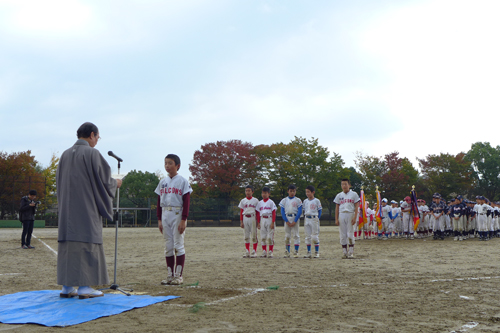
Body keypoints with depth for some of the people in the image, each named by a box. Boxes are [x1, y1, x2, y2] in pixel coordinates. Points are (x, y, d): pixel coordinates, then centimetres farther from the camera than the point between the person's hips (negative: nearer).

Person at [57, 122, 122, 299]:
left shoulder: (65, 155, 11)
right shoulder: (92, 153, -9)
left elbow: (59, 181, 17)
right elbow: (103, 179, -9)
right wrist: (115, 183, 12)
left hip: (67, 208, 7)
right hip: (87, 207, -7)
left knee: (68, 244, 7)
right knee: (86, 243, -4)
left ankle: (67, 287, 8)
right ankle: (84, 287, -6)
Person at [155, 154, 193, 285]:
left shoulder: (182, 181, -3)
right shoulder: (162, 182, 13)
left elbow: (186, 202, -7)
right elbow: (159, 202, 14)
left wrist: (183, 220, -14)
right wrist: (159, 219, 7)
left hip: (177, 215, -5)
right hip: (165, 215, 5)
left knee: (178, 245, -4)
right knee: (168, 246, 7)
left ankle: (178, 275, 1)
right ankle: (170, 275, 11)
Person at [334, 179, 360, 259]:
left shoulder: (354, 194, 4)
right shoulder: (339, 196, 12)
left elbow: (356, 207, 0)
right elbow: (337, 208, 12)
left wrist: (355, 217, -10)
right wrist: (336, 219, 5)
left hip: (350, 214, -3)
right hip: (342, 215, 3)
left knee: (350, 233, -6)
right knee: (343, 234, 1)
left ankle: (351, 252, -1)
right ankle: (344, 252, 6)